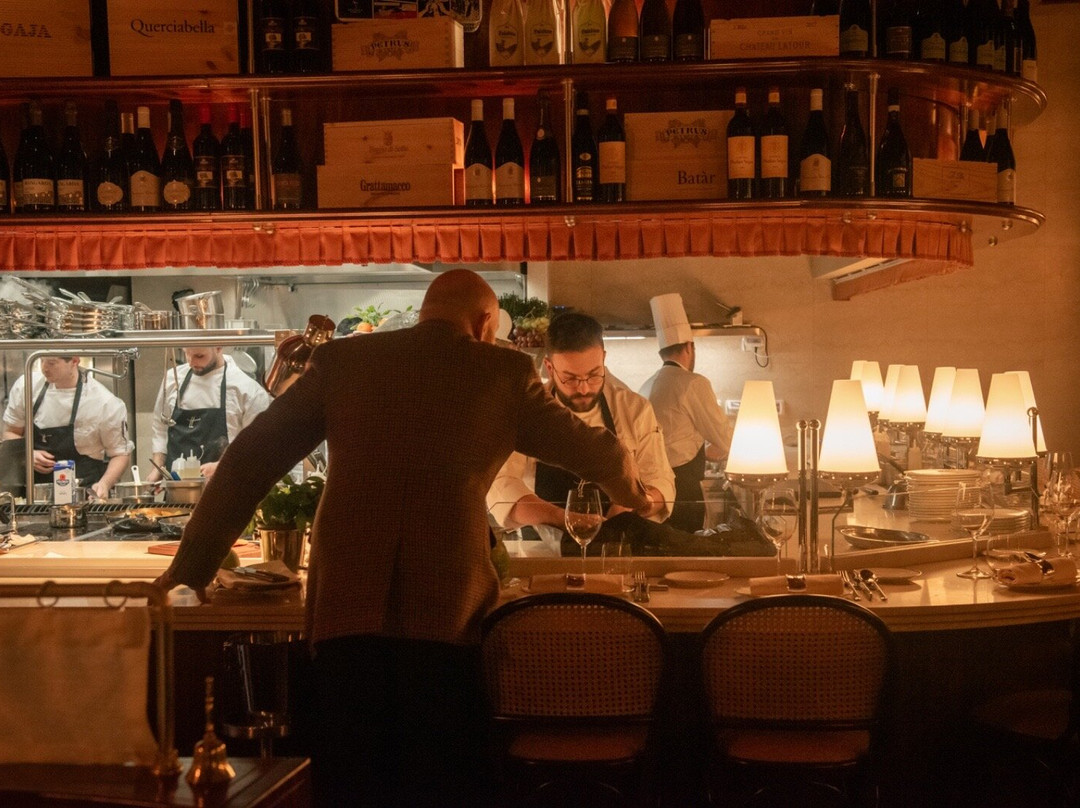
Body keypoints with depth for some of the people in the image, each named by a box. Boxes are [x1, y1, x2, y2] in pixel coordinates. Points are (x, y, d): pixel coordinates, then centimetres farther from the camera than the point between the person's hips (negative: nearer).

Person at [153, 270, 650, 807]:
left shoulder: (341, 360, 10)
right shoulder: (505, 371, 7)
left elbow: (252, 457, 10)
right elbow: (582, 446, 23)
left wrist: (193, 562, 18)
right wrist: (629, 489, 44)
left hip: (345, 608, 2)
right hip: (447, 613, -1)